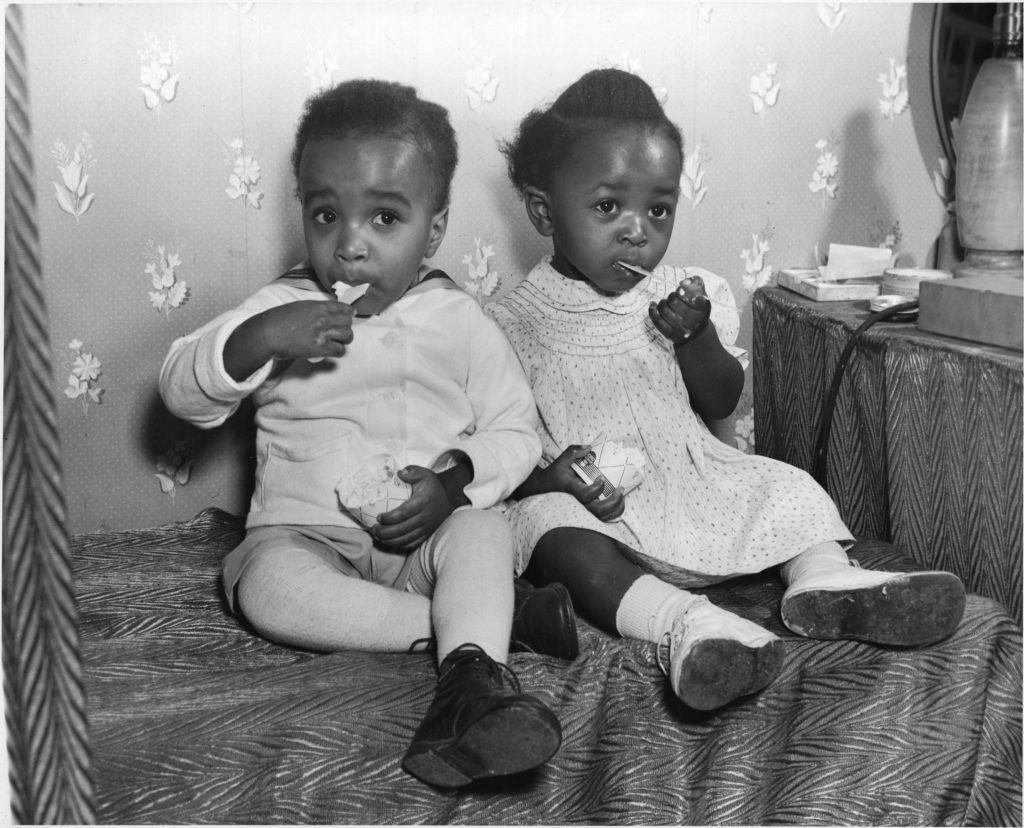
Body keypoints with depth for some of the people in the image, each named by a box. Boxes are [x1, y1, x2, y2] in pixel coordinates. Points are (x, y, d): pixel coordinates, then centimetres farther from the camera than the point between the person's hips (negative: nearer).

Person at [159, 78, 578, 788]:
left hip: (425, 538, 0)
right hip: (307, 535, 0)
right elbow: (183, 392, -4)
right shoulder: (281, 306, 3)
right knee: (269, 585, -32)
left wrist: (454, 480, -16)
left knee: (485, 529, -31)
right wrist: (259, 337, -22)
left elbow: (516, 432, 5)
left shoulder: (459, 319, 3)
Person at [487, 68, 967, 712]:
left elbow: (721, 405, 7)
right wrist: (552, 475, -27)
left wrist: (695, 338, -12)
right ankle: (675, 618, -52)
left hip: (692, 483, 5)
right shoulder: (513, 322, -5)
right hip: (592, 509, -5)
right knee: (547, 521, -34)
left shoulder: (681, 297, 6)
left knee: (785, 486, -4)